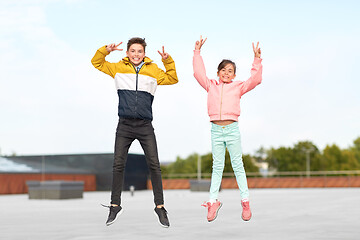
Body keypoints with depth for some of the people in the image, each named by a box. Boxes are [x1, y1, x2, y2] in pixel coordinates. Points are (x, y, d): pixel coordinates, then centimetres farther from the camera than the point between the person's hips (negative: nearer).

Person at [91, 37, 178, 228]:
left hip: (145, 126, 0)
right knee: (118, 165, 0)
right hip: (124, 125, 0)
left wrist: (168, 61, 6)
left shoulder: (153, 70, 10)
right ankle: (115, 205, 12)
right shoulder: (118, 68, 9)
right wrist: (106, 50, 0)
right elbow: (97, 62, 17)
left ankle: (159, 206, 4)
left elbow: (172, 79, 20)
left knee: (154, 165, -4)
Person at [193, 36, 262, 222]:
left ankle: (245, 202, 9)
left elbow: (255, 79, 2)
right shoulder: (211, 86, 12)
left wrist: (257, 59, -2)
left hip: (232, 129, -1)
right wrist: (197, 52, 9)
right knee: (217, 167, 5)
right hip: (216, 130, 1)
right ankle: (213, 201, 8)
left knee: (237, 165, 3)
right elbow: (199, 73, 9)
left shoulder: (238, 87, 9)